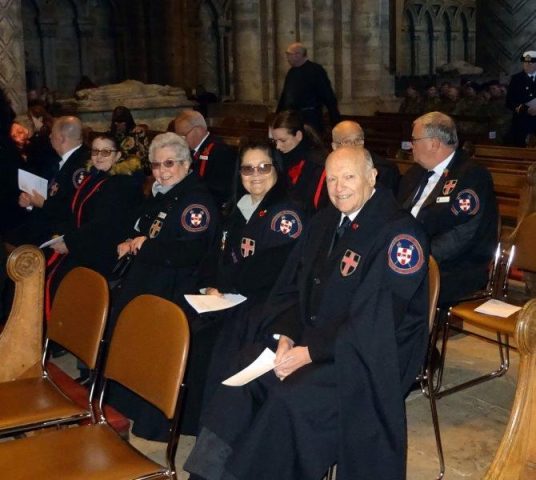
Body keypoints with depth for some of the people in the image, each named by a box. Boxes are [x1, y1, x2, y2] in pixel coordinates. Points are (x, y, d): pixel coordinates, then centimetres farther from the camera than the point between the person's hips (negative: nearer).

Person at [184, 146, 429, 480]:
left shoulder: (399, 233, -15)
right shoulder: (325, 223, 9)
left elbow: (375, 320, -20)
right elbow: (290, 288, 11)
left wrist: (311, 352, -22)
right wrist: (285, 336, -8)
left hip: (371, 355, -7)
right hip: (311, 338, 7)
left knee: (291, 396, -27)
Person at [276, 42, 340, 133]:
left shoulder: (315, 70, -8)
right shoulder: (291, 72, 14)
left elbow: (328, 97, -11)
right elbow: (284, 95, 22)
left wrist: (336, 121, -15)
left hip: (310, 120, -6)